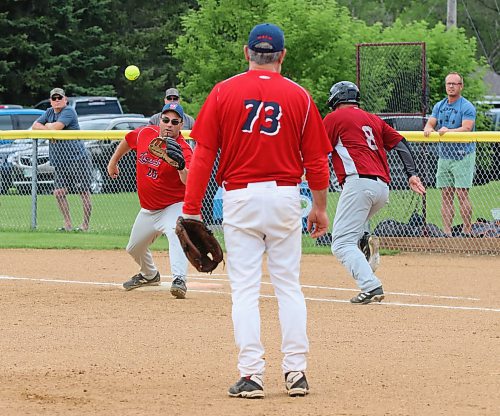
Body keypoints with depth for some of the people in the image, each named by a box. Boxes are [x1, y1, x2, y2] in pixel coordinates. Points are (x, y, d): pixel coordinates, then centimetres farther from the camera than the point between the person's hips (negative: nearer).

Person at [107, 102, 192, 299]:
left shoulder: (183, 150, -25)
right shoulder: (144, 134, -9)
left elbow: (189, 182, -41)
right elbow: (128, 141, 16)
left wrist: (180, 165, -59)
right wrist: (114, 161, 24)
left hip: (173, 206, -7)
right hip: (147, 208, 7)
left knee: (175, 233, -37)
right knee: (134, 248, 22)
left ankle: (179, 281, -48)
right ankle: (150, 275, 53)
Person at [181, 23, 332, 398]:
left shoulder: (223, 92, -1)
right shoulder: (299, 96, 2)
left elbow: (203, 155, -4)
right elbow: (316, 160, 4)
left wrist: (192, 208, -1)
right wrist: (320, 208, 15)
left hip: (239, 197, -1)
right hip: (286, 197, 1)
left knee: (245, 290, 0)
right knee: (289, 286, 9)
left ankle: (251, 375, -5)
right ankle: (296, 371, 6)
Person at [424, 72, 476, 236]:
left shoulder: (467, 107, -6)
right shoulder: (439, 106, 14)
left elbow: (466, 128, -18)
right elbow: (430, 123, 7)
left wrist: (448, 131, -33)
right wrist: (428, 129, -17)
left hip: (462, 156, -6)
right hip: (444, 155, 6)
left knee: (462, 194, -10)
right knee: (446, 196, 4)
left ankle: (467, 232, -5)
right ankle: (447, 233, 5)